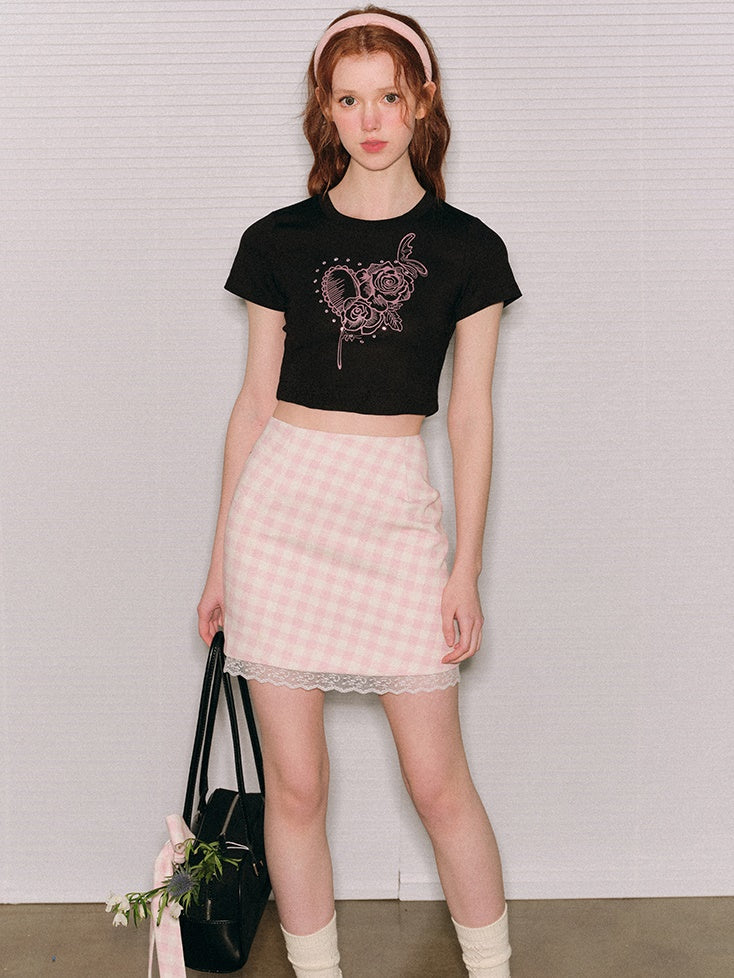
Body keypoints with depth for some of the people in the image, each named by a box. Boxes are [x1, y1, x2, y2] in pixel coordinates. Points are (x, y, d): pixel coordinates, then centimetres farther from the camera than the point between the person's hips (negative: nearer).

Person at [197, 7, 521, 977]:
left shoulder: (465, 249, 3)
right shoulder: (280, 241, 5)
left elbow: (471, 417, 4)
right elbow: (255, 401, 8)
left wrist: (466, 569, 0)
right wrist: (221, 559, 9)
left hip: (398, 508, -1)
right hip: (282, 503, 1)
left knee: (438, 781, 4)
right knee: (294, 783, 7)